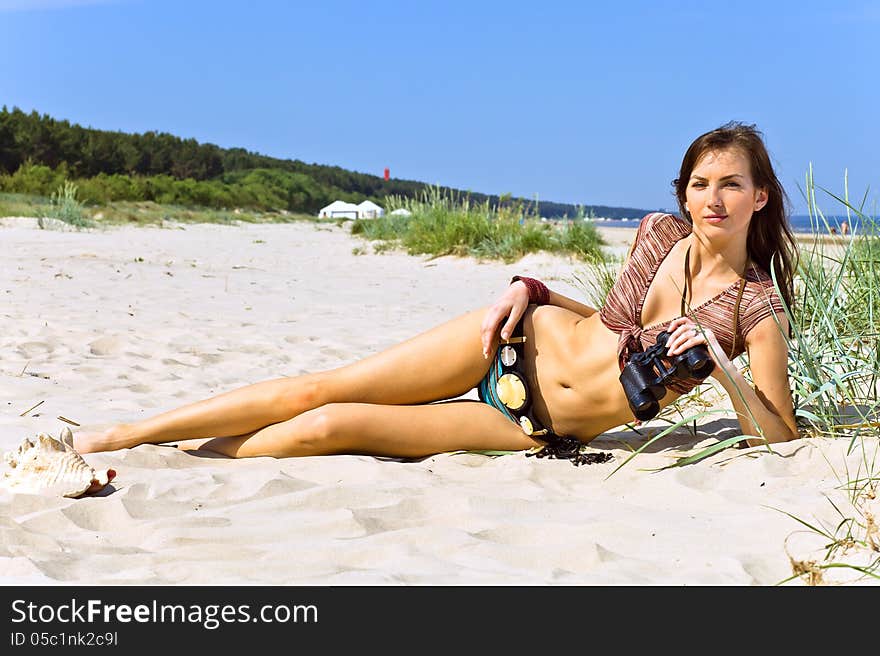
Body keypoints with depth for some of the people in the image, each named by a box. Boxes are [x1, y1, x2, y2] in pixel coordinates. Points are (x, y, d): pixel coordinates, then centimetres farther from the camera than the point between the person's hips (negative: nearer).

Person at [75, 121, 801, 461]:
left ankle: (177, 456, 6)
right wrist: (528, 288, 1)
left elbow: (780, 435, -11)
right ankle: (111, 437, 6)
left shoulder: (759, 309, -12)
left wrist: (724, 369, -26)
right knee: (318, 388, -6)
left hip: (541, 426, -3)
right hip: (517, 343, 3)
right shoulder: (659, 235, 0)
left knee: (326, 428, -14)